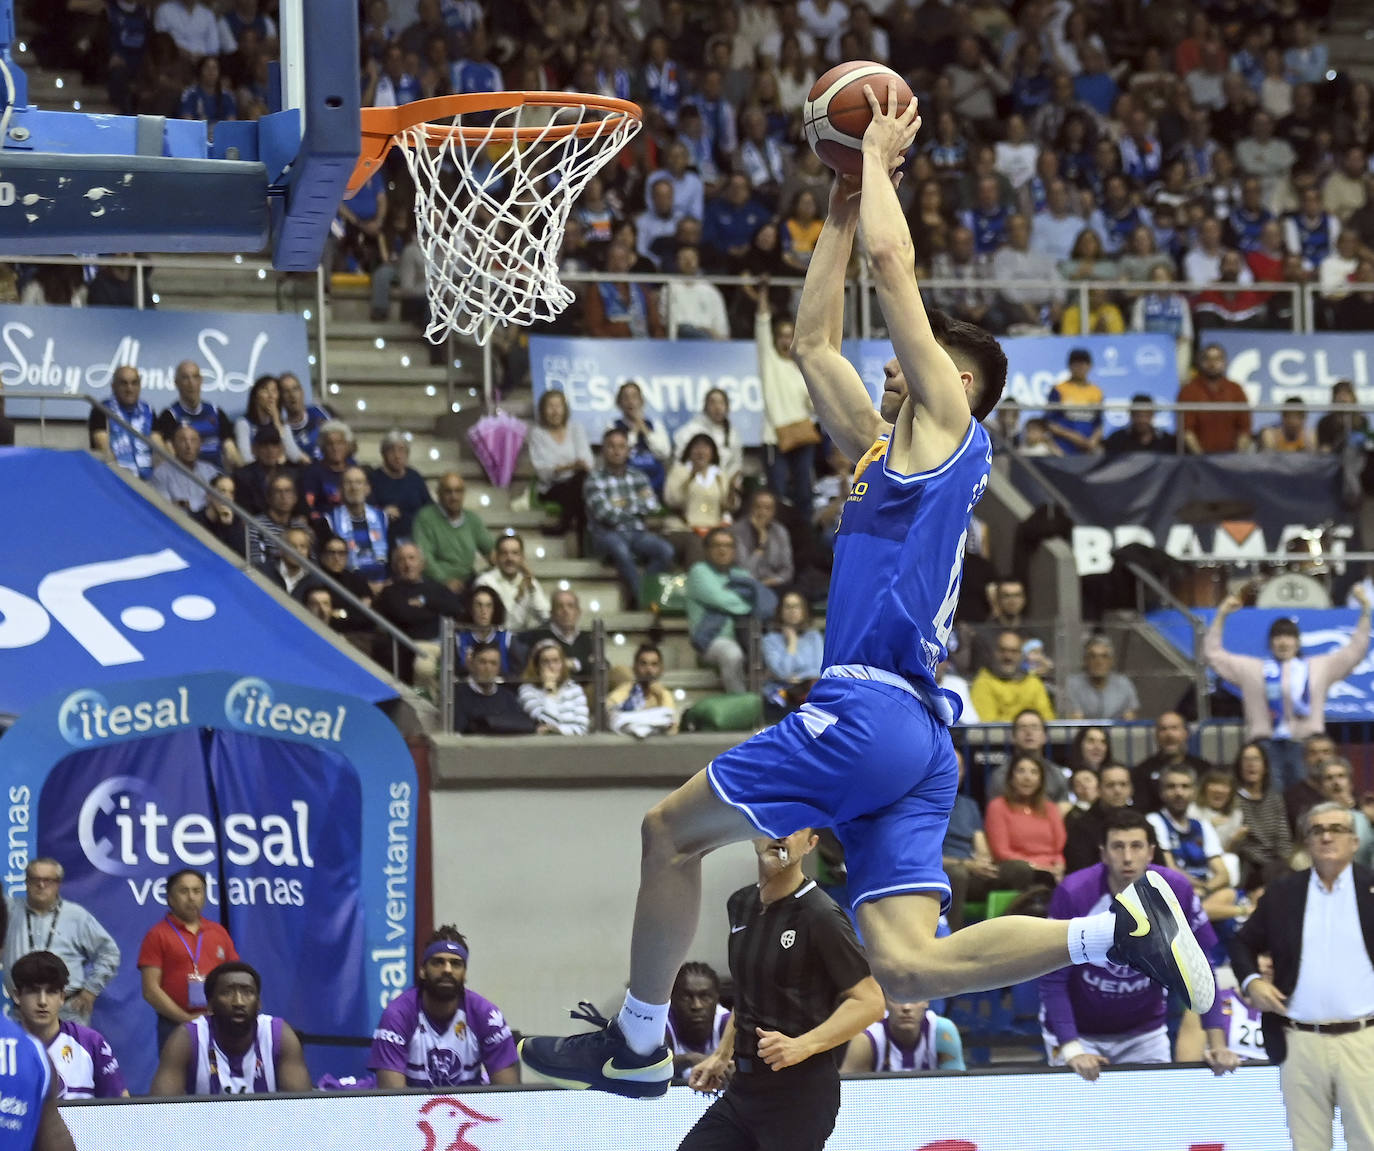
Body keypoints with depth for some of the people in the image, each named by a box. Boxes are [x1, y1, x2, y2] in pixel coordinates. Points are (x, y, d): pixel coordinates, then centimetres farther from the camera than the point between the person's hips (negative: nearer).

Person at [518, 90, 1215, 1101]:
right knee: (906, 965, -6)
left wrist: (879, 160, 12)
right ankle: (1116, 927, -14)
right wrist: (841, 212, 33)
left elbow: (894, 261, -1)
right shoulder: (884, 448, 25)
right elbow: (814, 342, 34)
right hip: (916, 743, 9)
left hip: (870, 708, -9)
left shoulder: (951, 427, 3)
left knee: (673, 830, 4)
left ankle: (638, 1045, 10)